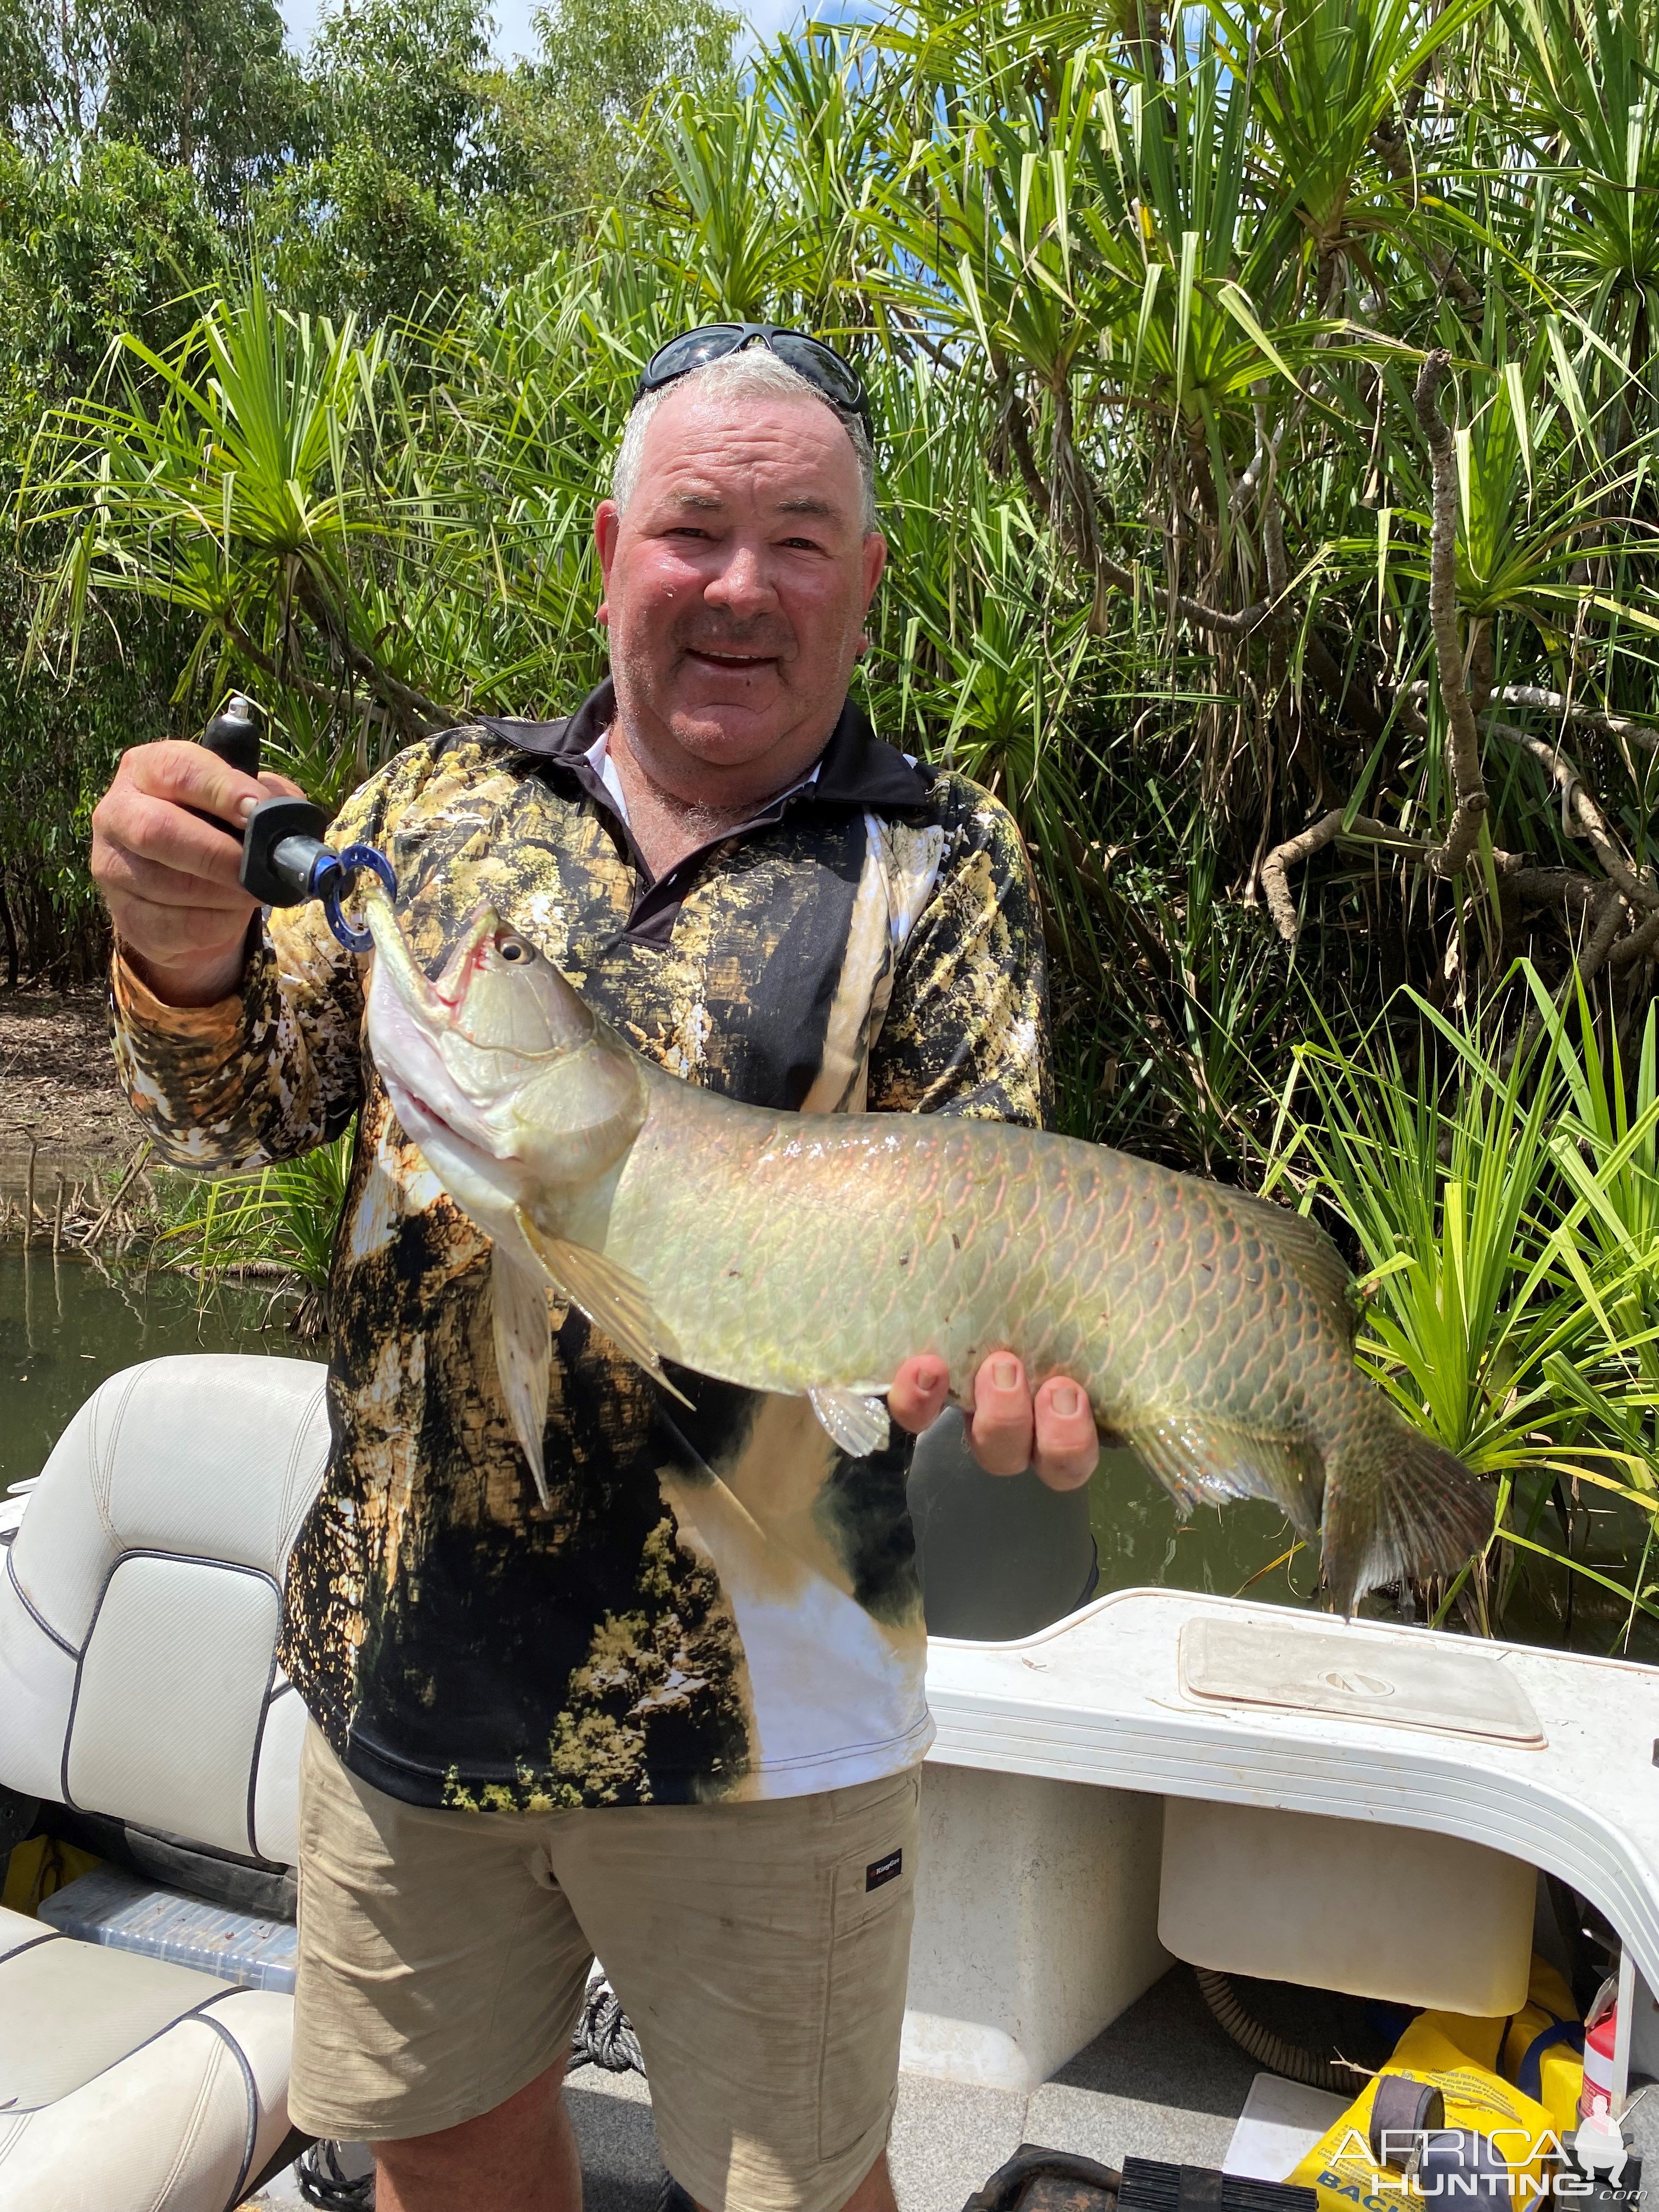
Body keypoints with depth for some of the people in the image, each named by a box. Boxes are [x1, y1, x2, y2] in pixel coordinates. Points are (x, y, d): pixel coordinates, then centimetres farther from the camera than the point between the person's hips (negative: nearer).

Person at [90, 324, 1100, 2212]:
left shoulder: (939, 864, -4)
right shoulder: (439, 804, 3)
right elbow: (233, 1117, 3)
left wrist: (978, 1336, -32)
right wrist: (191, 961, -19)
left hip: (752, 1703, -2)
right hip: (399, 1656, 3)